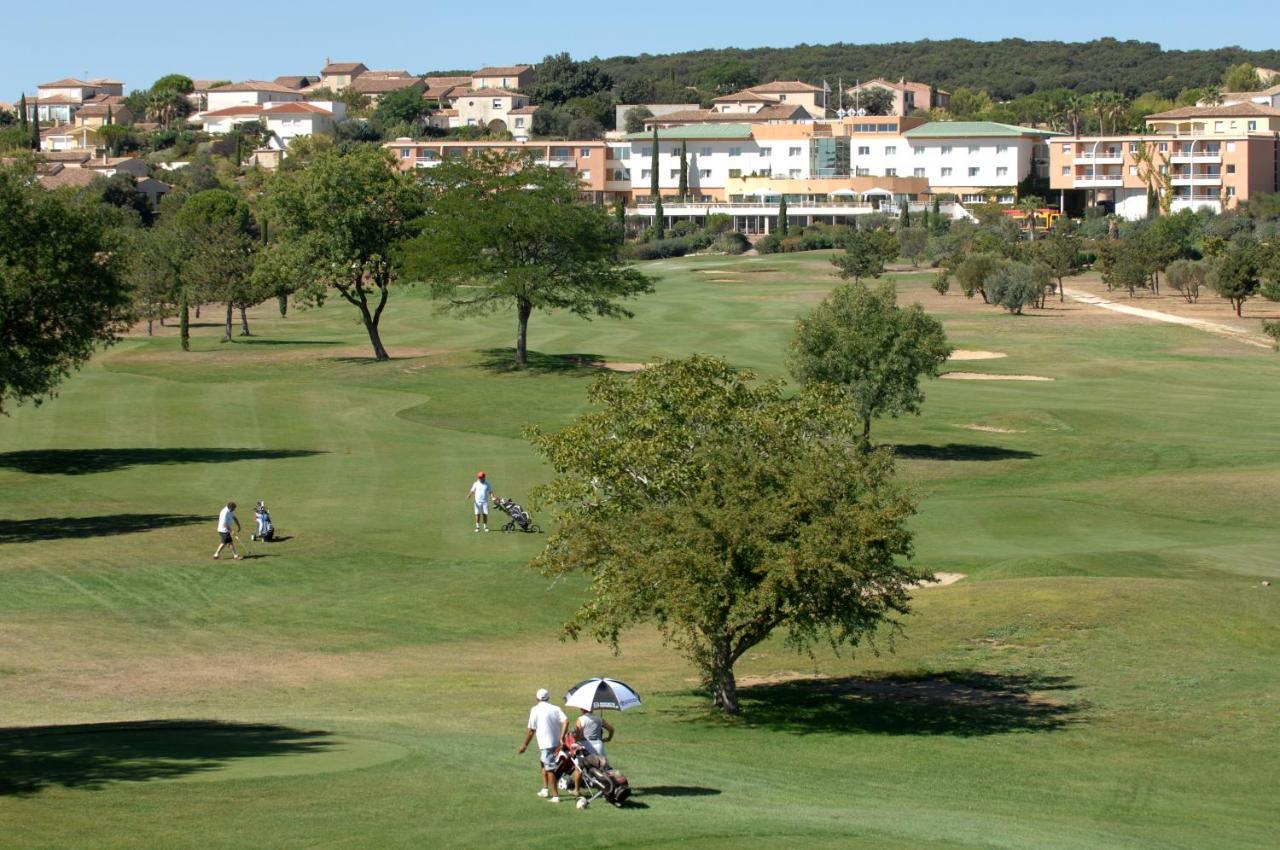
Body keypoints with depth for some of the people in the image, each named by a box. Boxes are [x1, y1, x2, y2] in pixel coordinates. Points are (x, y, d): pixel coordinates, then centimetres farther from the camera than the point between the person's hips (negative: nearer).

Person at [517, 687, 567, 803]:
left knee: (550, 769, -5)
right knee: (543, 763, 25)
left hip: (545, 743, -6)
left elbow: (531, 730, -5)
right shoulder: (555, 708, 8)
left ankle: (555, 796, -8)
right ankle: (545, 789, 25)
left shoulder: (535, 709, -3)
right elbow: (565, 720, -9)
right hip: (556, 743, 6)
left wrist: (525, 745, 4)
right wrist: (562, 737, -11)